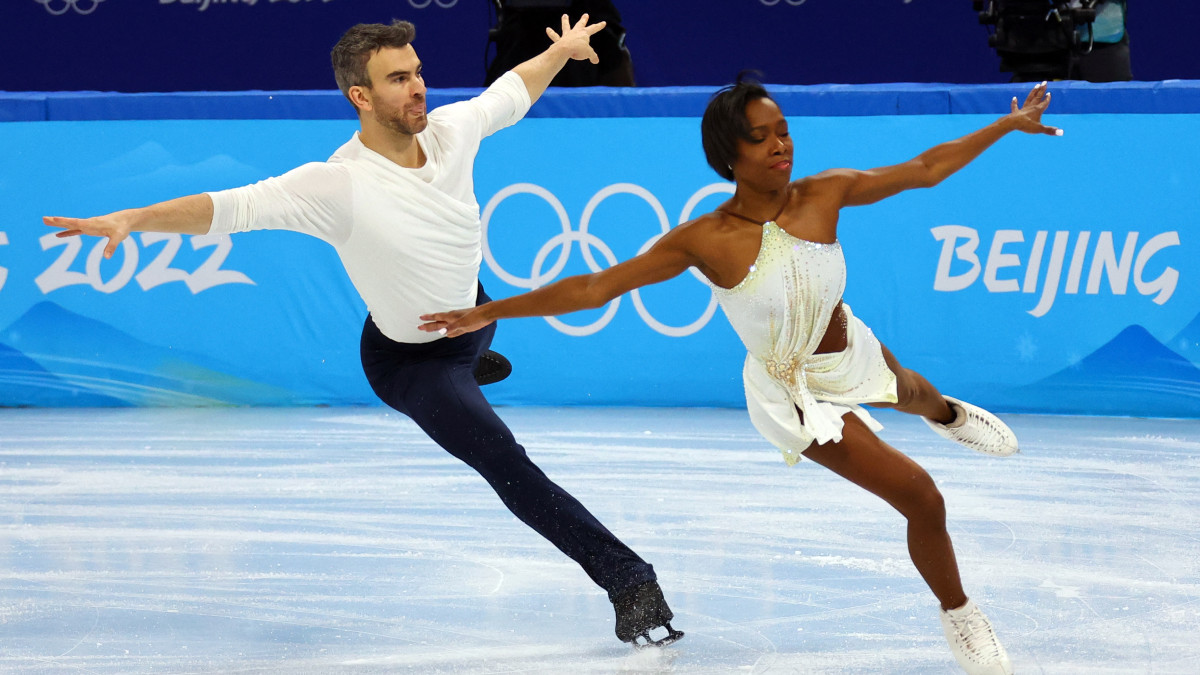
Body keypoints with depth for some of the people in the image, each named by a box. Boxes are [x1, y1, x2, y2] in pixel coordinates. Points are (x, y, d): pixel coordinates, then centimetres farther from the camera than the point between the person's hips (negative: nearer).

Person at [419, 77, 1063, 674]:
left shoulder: (822, 194, -20)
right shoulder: (704, 241, -28)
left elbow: (924, 169, -8)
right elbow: (596, 287, -25)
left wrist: (1009, 124, -5)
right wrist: (491, 312, -28)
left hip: (852, 351, 5)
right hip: (791, 393, -5)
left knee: (913, 394, 40)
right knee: (920, 496, -12)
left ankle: (949, 412, 82)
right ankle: (958, 615, 17)